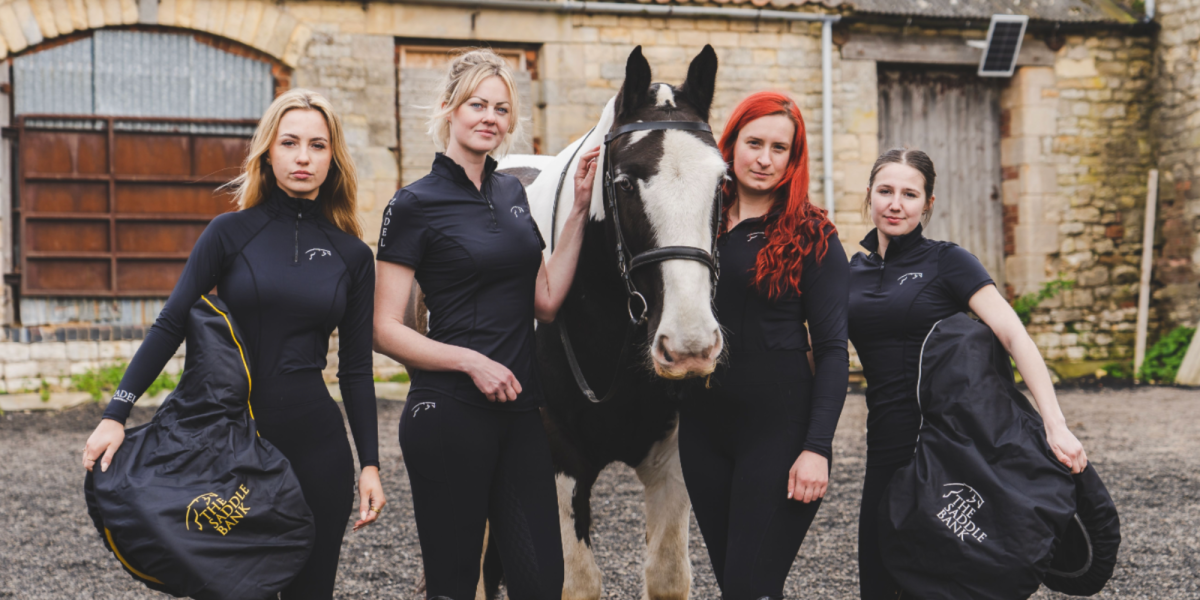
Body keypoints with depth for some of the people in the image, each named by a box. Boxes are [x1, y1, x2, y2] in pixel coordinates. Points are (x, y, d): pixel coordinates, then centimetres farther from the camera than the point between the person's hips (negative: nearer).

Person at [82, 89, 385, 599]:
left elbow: (356, 369, 8)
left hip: (316, 442, 2)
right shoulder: (232, 232, -1)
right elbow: (170, 326, -3)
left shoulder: (352, 254, 5)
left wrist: (370, 463, 4)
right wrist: (116, 415, -11)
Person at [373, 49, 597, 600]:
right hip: (448, 414, -6)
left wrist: (578, 211, 4)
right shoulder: (415, 205, -6)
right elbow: (385, 330, -9)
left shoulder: (513, 192, 12)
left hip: (520, 410, 6)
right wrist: (470, 360, -18)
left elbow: (545, 301, 8)